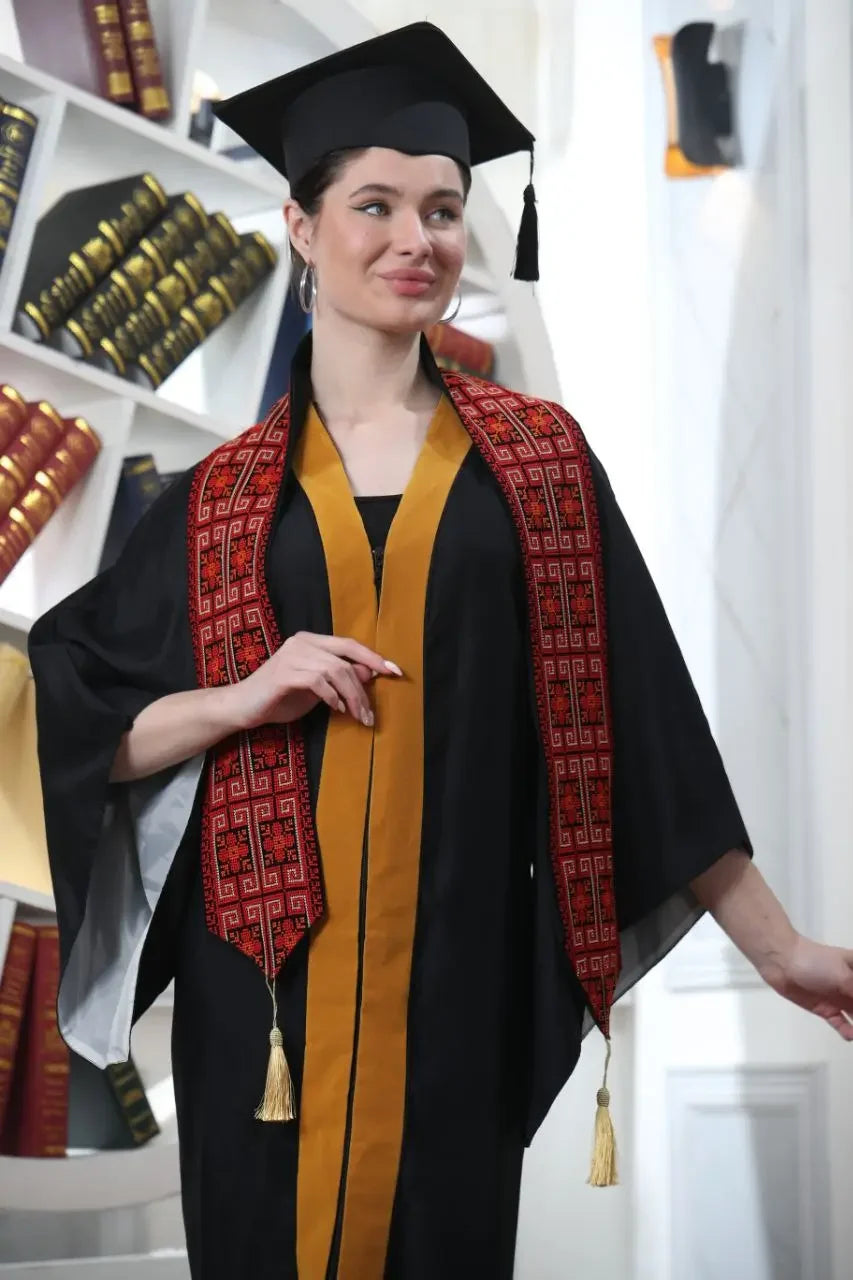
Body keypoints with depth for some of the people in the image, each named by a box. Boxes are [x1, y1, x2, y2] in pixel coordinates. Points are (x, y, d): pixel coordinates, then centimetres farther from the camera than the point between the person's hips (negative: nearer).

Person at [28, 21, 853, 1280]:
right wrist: (242, 695, -12)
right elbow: (77, 724, 6)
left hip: (463, 972, 0)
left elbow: (640, 717, 4)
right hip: (271, 979, 1)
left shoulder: (537, 460, 5)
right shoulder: (223, 498, 6)